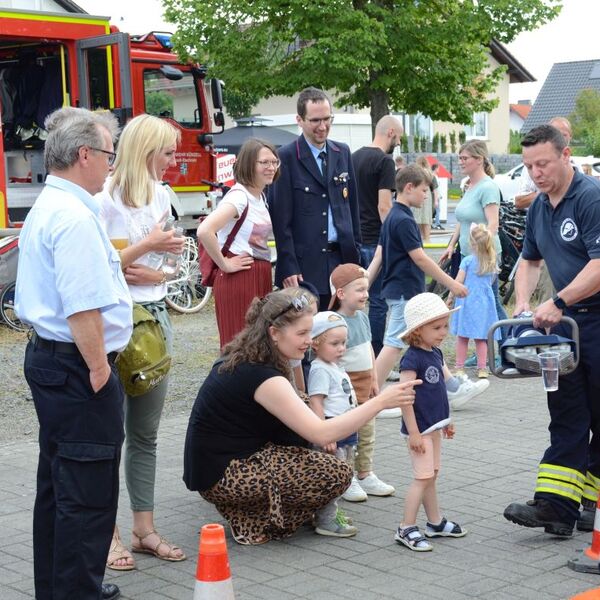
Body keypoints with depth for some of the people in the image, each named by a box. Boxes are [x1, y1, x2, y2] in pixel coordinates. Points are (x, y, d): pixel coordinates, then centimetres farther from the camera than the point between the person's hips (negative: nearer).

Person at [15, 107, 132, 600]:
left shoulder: (45, 208, 13)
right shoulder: (75, 217, -20)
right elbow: (82, 308, -26)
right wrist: (99, 369, -18)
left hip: (47, 357, 11)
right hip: (77, 366, -11)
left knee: (57, 484, 20)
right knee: (88, 493, -2)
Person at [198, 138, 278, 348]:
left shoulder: (262, 196, 11)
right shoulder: (239, 195, -16)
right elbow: (205, 231, -30)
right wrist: (224, 264, -18)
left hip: (261, 277, 9)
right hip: (239, 278, -9)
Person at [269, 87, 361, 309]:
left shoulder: (342, 153, 13)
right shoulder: (286, 157, -5)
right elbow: (281, 219, -8)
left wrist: (355, 251, 12)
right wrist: (288, 268, -13)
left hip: (342, 258, 5)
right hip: (304, 264, -5)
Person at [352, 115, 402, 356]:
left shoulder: (355, 156, 13)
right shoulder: (384, 161, -12)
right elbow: (384, 205, -18)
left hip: (355, 238, 8)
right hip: (375, 240, -8)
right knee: (378, 300, -3)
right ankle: (375, 360, -1)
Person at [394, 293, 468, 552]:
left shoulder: (436, 353, 9)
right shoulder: (412, 359, -19)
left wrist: (446, 420, 21)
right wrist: (413, 432, -22)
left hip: (434, 426, 8)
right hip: (420, 428, -8)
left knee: (431, 475, 17)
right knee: (423, 477, -8)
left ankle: (435, 522, 27)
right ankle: (406, 529, -1)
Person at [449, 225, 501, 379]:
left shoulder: (467, 260, -7)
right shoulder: (492, 263, 4)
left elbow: (458, 282, -7)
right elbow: (491, 282, 14)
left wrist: (450, 297, 3)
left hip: (467, 302, -3)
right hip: (485, 303, 3)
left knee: (462, 337, 5)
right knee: (481, 338, 7)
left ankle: (460, 368, 7)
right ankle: (482, 369, 4)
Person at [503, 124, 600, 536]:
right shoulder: (539, 208, 12)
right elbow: (530, 261, 24)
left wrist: (557, 302, -24)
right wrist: (523, 302, 8)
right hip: (565, 321, 8)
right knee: (566, 417, 4)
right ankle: (555, 505, 2)